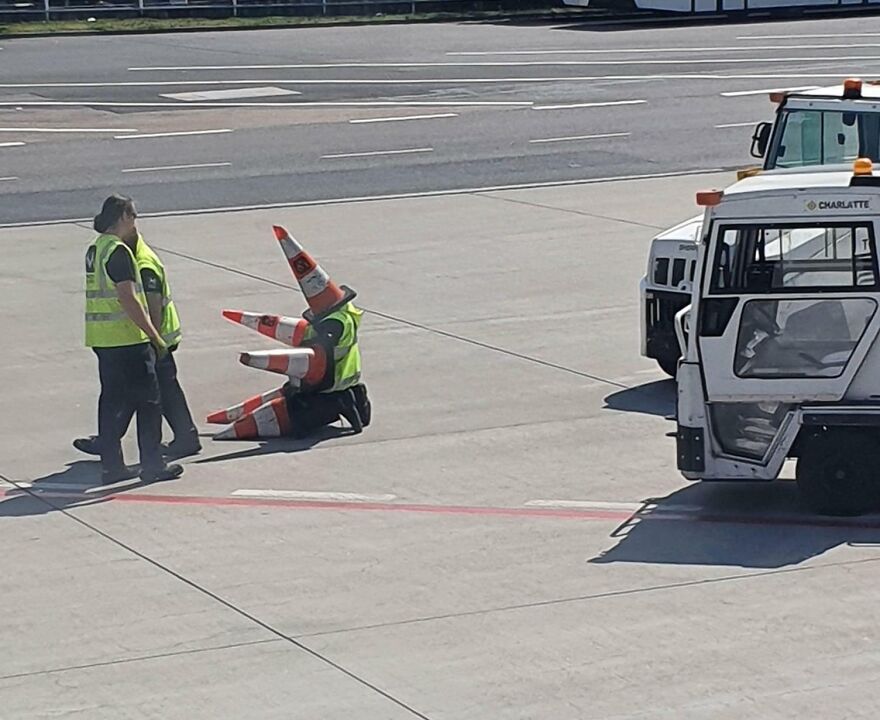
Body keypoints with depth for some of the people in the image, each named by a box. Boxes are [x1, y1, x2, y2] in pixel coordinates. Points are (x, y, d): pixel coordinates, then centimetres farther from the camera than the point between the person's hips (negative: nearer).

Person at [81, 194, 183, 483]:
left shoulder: (95, 249, 13)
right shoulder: (119, 251, -15)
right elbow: (128, 300, -20)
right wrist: (155, 337, -15)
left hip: (101, 338, 9)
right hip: (127, 339, -9)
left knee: (113, 400, 12)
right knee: (147, 399, -1)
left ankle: (111, 464, 13)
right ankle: (152, 465, 2)